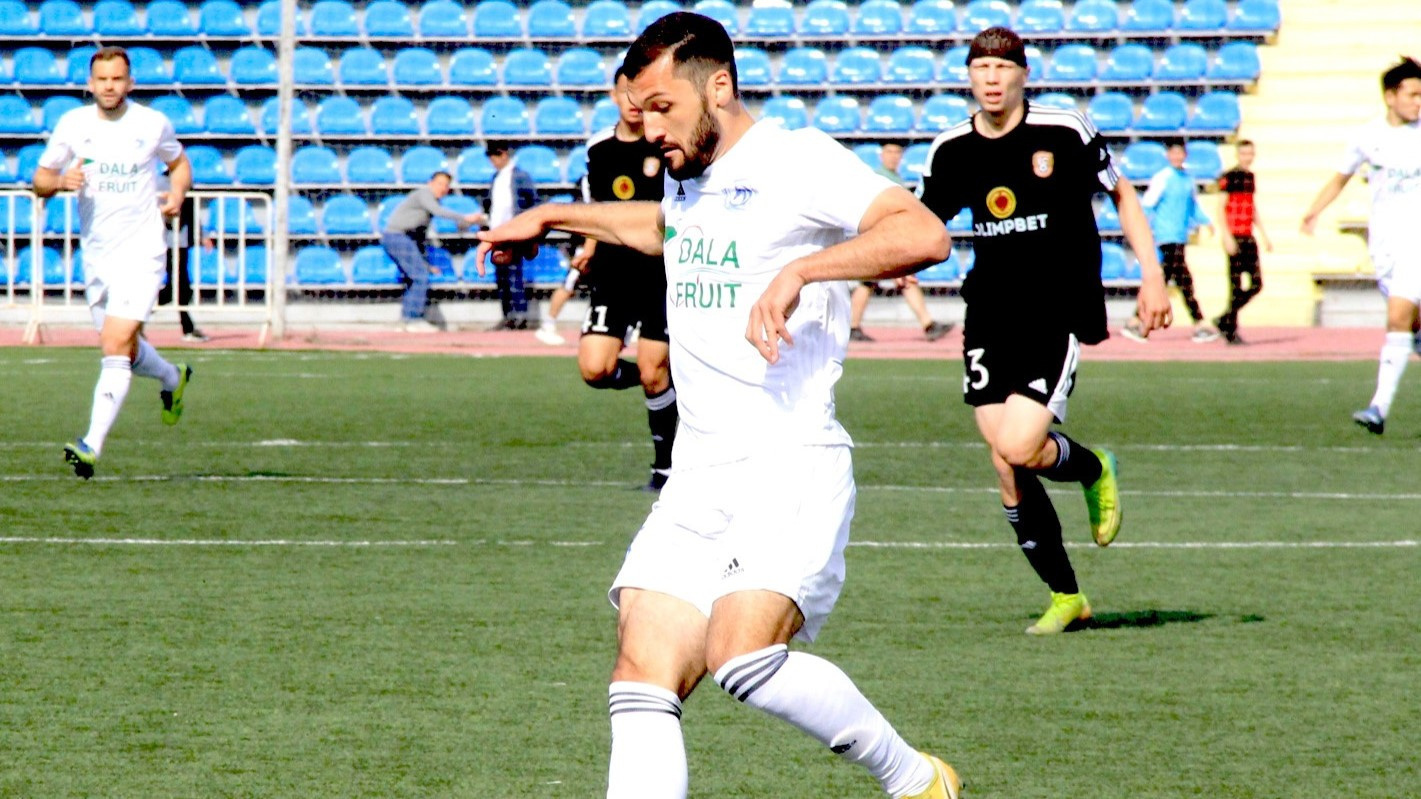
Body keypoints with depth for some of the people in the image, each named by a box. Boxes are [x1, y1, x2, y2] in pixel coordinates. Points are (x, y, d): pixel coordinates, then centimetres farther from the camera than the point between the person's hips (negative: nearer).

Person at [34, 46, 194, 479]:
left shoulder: (153, 124, -1)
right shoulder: (72, 124, 1)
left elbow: (178, 162, 18)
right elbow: (40, 180, 6)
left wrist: (177, 193, -2)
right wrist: (61, 180, -16)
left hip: (141, 251, -4)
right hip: (96, 254, 4)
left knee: (116, 344, -17)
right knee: (124, 350, 15)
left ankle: (92, 446, -22)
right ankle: (173, 379, 49)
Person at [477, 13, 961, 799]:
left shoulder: (797, 160, -8)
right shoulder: (688, 173, 18)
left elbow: (923, 234, -23)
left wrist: (799, 270, -31)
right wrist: (555, 216, 48)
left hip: (792, 468, -8)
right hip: (698, 479, 8)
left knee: (743, 658, -26)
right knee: (642, 681, -7)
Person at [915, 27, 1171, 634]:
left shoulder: (1064, 133, -6)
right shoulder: (951, 152, 3)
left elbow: (1121, 195, 7)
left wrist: (1152, 275, 1)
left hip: (1061, 316, -4)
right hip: (990, 321, 4)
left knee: (1018, 448, -20)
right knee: (1007, 467, -3)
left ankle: (1093, 469, 16)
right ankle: (1065, 596, 15)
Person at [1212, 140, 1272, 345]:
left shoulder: (1250, 177, 15)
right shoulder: (1229, 177, -8)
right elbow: (1221, 209, -12)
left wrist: (1264, 235, 20)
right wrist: (1227, 237, -19)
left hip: (1249, 238, 7)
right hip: (1235, 238, -7)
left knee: (1256, 284, 3)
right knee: (1236, 286, -5)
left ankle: (1224, 320, 13)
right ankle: (1231, 331, 2)